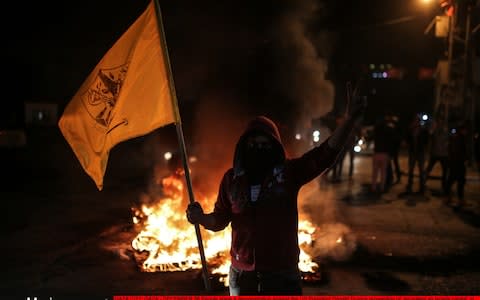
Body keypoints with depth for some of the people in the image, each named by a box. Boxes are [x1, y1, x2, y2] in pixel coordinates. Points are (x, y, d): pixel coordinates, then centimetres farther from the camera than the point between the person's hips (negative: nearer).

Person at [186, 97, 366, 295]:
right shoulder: (232, 178, 0)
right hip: (242, 274, 2)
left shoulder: (289, 172, -6)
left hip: (282, 274, -2)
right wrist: (201, 218, -13)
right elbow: (220, 219, 9)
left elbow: (326, 153, -16)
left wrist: (351, 118, -27)